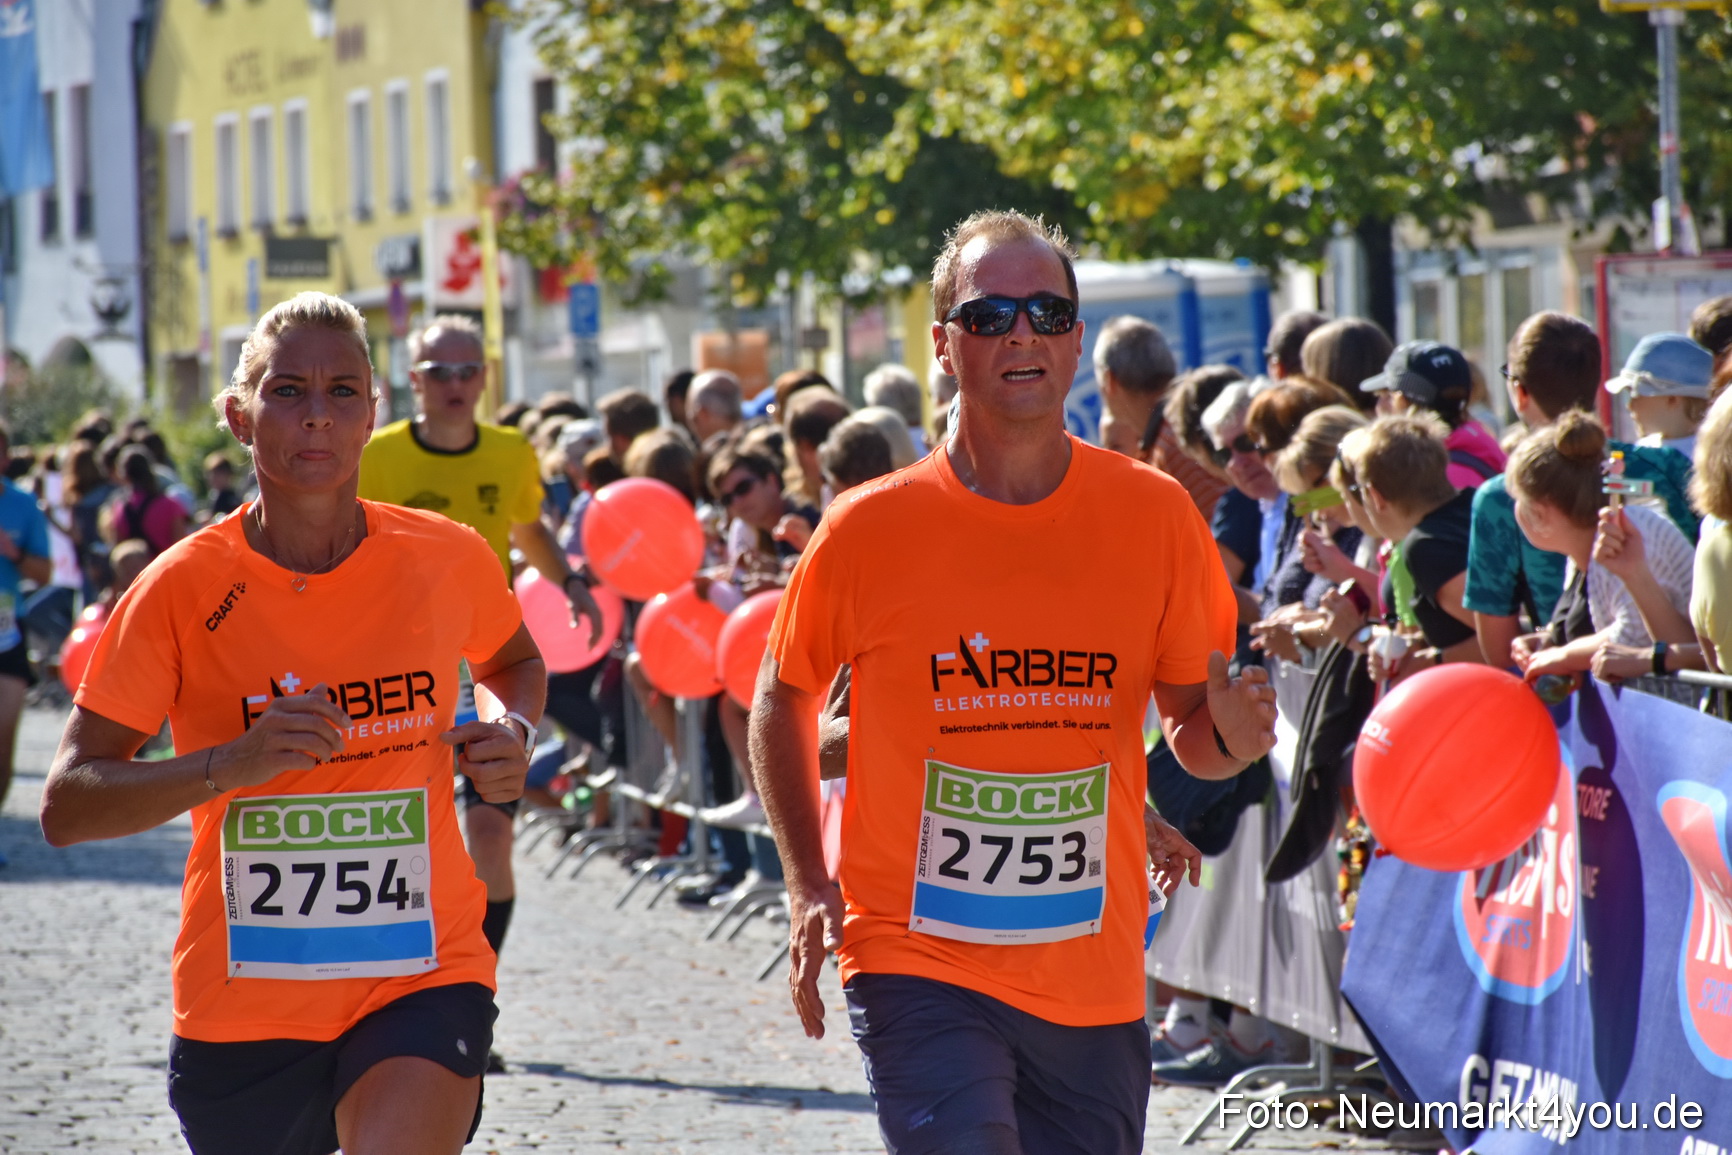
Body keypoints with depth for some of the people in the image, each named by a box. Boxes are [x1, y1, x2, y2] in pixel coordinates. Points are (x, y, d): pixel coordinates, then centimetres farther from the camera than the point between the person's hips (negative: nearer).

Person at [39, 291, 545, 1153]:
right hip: (240, 1007, 1)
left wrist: (511, 730, -1)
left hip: (421, 980, -1)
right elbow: (66, 806, -10)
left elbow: (514, 663, 23)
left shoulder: (447, 560, -1)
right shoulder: (184, 588, -7)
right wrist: (233, 764, -25)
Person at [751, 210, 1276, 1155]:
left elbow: (1192, 731, 10)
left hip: (1096, 986, 3)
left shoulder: (1156, 517, 1)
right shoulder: (868, 530, -5)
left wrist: (1230, 735, -15)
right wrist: (807, 886, 1)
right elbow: (782, 697, 11)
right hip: (918, 967, -3)